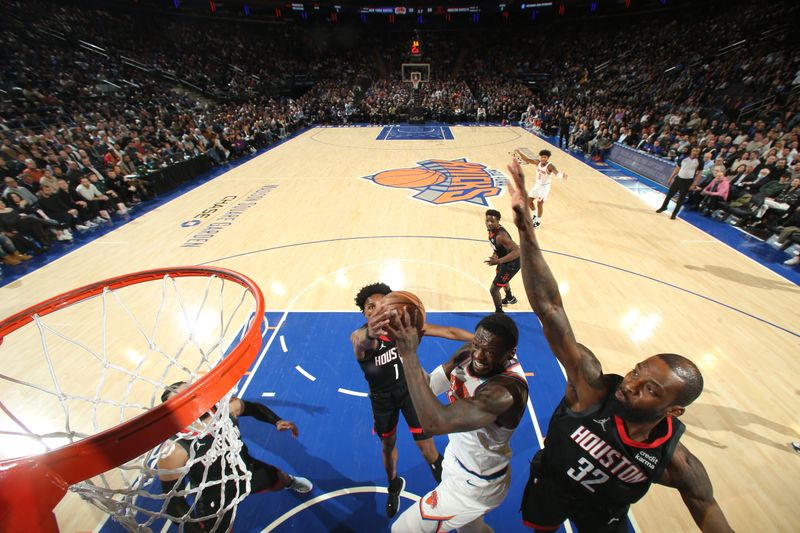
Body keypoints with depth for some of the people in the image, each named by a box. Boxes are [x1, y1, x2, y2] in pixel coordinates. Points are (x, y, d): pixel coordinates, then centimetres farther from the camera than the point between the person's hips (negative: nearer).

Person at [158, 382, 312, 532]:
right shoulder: (174, 451, -34)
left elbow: (254, 407, -4)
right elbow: (173, 501, -21)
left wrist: (277, 421, -17)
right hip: (216, 503, -3)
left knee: (281, 480, 25)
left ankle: (290, 482, 63)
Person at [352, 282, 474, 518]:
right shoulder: (359, 336, -25)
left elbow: (448, 331, -22)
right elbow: (362, 344, -51)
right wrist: (369, 336, -75)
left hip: (410, 388, 0)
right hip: (382, 397, 1)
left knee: (425, 444, 3)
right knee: (387, 445, 21)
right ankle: (394, 485, 55)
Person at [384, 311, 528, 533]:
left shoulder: (506, 390, -39)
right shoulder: (467, 353, -16)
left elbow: (435, 423, -47)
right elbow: (429, 385, -14)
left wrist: (409, 354, -48)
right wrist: (407, 350, -32)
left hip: (474, 485, -6)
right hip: (459, 462, 7)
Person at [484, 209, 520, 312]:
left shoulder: (501, 235, -36)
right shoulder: (491, 229, -8)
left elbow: (517, 251, -41)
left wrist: (498, 261, -47)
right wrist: (495, 253, 9)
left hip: (512, 263, -10)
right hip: (504, 260, 10)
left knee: (493, 289, -6)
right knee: (502, 278, 36)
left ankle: (499, 312, 19)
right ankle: (510, 298, 65)